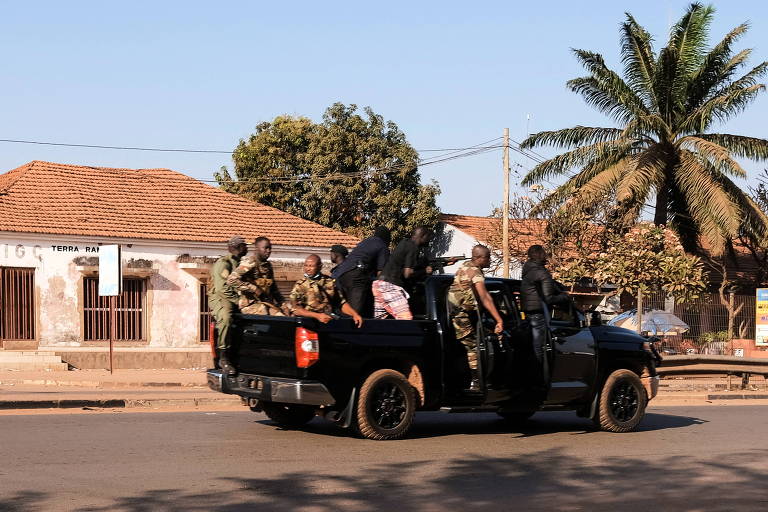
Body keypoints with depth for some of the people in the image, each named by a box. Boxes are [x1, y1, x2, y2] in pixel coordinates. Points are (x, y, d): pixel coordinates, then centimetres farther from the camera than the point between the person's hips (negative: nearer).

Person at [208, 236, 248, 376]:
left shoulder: (240, 263, 22)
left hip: (238, 299, 8)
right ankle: (223, 358, -35)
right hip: (220, 298, -8)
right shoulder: (223, 263, -7)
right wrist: (239, 301, -19)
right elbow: (222, 288, -16)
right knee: (225, 318, -40)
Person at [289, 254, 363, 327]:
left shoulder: (330, 282, 14)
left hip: (329, 321, 2)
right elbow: (295, 309, -2)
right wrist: (317, 316, -13)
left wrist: (354, 314, 1)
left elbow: (342, 303, 19)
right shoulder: (300, 285, 6)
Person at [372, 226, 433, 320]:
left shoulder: (405, 242, 18)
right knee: (406, 319, -12)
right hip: (390, 286, -9)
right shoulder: (414, 248, -9)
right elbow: (407, 274, -15)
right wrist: (425, 271, 0)